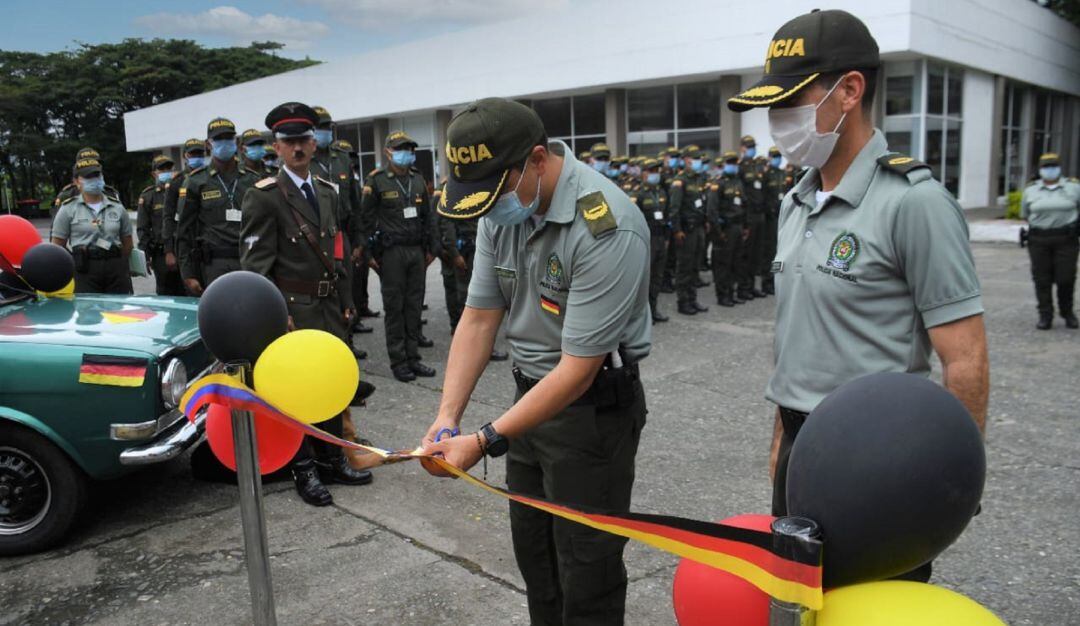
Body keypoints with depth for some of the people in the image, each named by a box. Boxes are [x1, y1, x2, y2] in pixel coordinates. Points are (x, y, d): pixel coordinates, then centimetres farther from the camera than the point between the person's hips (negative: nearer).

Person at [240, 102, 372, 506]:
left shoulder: (327, 191, 13)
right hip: (293, 309, -6)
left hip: (329, 306, 7)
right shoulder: (264, 197, -8)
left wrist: (346, 302, 14)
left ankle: (331, 460, 29)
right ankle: (304, 469, 17)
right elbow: (255, 262, -12)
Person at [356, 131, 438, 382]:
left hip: (416, 250, 5)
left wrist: (429, 248, 15)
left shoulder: (418, 179, 12)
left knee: (414, 305, 8)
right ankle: (398, 361, 9)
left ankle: (413, 357, 16)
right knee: (394, 307, 1)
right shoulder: (377, 180, -4)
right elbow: (365, 218, -4)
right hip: (392, 252, -5)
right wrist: (366, 252, -8)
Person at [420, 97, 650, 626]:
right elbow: (478, 317, -1)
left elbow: (578, 369, -26)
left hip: (593, 406, -7)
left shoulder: (607, 228, -27)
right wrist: (447, 417, -10)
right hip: (532, 394, 7)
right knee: (533, 551, 20)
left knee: (586, 568, 6)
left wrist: (486, 441, -24)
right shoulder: (503, 207, -3)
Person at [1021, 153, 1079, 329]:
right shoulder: (1030, 190, 7)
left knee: (1066, 278, -1)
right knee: (1042, 279, 1)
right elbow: (1025, 214, 16)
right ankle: (1045, 316, 8)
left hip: (1066, 239, -1)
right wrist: (1039, 223, 13)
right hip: (1038, 240, 1)